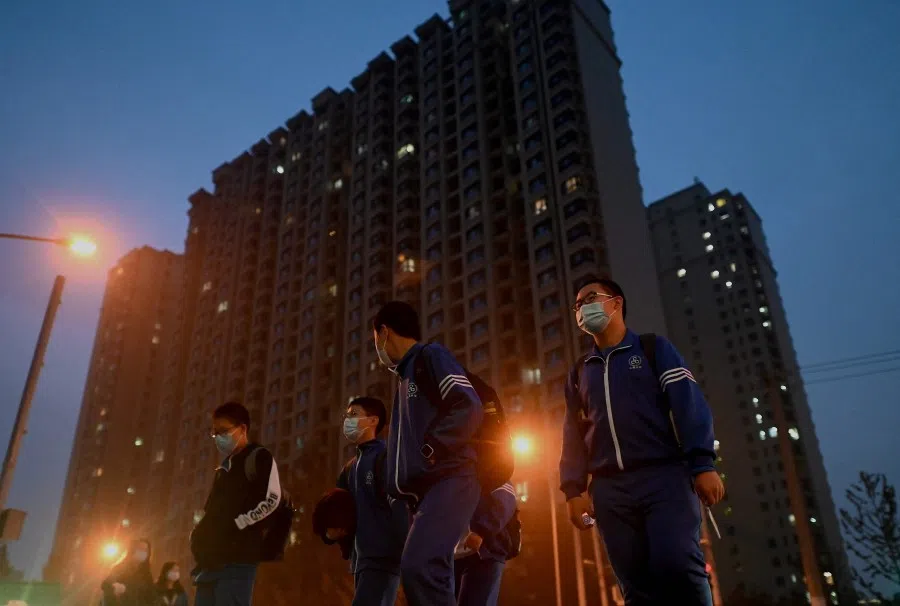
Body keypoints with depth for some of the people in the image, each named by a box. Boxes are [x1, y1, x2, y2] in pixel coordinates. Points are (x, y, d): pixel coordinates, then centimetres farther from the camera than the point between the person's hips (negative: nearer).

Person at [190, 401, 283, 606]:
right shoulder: (226, 466, 25)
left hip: (237, 557, -8)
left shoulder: (258, 456, 0)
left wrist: (235, 525, -15)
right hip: (213, 559, 9)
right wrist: (200, 533, 10)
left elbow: (271, 499, -14)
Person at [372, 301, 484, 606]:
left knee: (418, 568, -26)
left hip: (449, 482, -10)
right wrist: (398, 485, 16)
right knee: (428, 575, 6)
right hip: (425, 490, 10)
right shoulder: (406, 375, 25)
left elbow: (469, 409, -14)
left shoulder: (430, 355, -1)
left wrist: (430, 448, -13)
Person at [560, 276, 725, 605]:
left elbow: (688, 404, -1)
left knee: (678, 566, -21)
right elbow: (573, 434, 18)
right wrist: (573, 489, 7)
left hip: (664, 476, -3)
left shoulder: (653, 348, 10)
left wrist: (702, 464, -13)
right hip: (609, 489, 4)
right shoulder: (579, 372, 21)